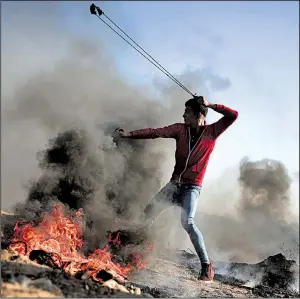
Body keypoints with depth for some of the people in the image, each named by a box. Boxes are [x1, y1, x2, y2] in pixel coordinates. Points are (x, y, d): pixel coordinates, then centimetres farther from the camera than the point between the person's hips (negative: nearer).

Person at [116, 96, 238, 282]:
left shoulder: (212, 131, -2)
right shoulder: (181, 129, 4)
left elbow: (233, 115, -8)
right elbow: (156, 132, -3)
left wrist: (210, 105, -9)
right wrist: (130, 134, -11)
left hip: (192, 187, -5)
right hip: (175, 183, 5)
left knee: (187, 222, -24)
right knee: (149, 213, 2)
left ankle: (207, 266, -16)